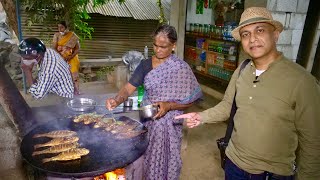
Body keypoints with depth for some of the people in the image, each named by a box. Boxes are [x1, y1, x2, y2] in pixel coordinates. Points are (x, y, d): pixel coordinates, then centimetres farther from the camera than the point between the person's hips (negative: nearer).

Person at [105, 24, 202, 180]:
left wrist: (169, 105, -23)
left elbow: (189, 101, -8)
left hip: (169, 124, -3)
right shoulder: (145, 64, -1)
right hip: (147, 121, 3)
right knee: (145, 159, 16)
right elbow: (129, 88, -5)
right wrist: (117, 100, -25)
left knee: (164, 160, 11)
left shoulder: (181, 68, -11)